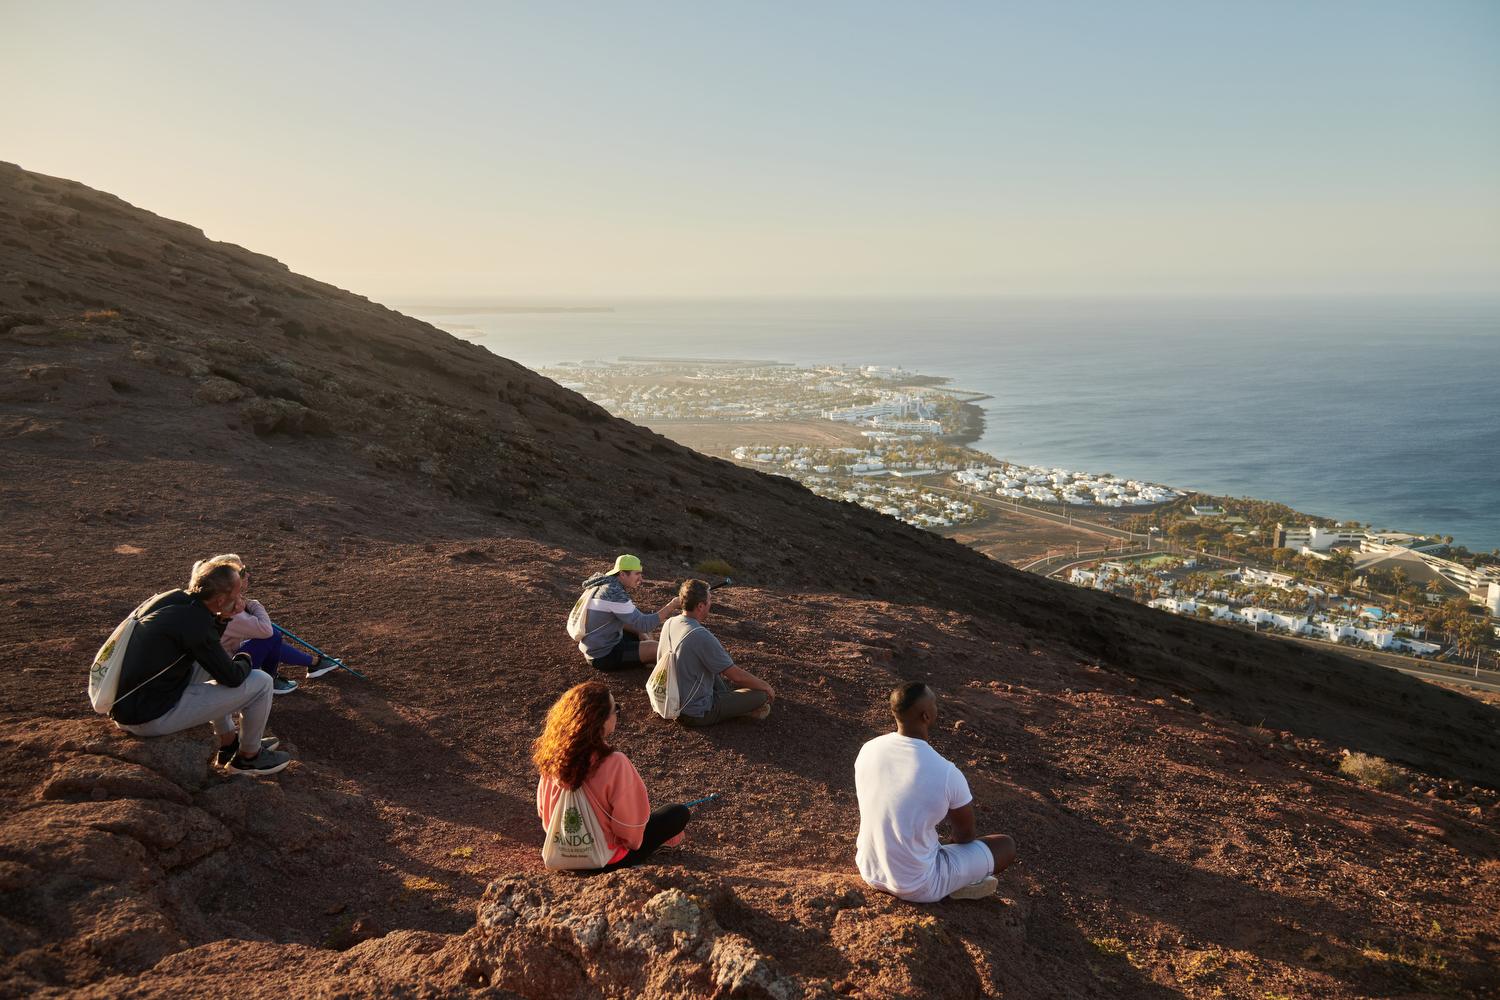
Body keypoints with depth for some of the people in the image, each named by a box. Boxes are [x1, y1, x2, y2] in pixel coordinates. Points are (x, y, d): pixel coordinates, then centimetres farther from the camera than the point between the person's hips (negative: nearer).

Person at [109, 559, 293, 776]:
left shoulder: (173, 597, 3)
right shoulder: (194, 623, -23)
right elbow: (233, 677, -14)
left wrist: (222, 618, 6)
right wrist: (244, 659, 7)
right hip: (151, 719, -9)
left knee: (211, 662, 30)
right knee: (260, 682, -7)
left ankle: (228, 742, 35)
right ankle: (249, 756, 15)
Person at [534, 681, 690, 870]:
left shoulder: (553, 754, -15)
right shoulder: (614, 764, -32)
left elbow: (542, 810, 1)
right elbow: (630, 831, -22)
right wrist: (633, 841, 0)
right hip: (606, 861, -6)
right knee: (680, 813, 7)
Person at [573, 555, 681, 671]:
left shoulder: (605, 585, 4)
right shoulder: (614, 594, -25)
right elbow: (644, 624, -27)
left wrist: (641, 633, 3)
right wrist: (671, 606, -24)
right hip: (603, 656, -10)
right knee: (656, 649, -17)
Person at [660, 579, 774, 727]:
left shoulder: (669, 624, -4)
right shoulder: (702, 637, -27)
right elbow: (737, 676, -19)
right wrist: (766, 686, -1)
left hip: (672, 705, 8)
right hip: (697, 713, -8)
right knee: (762, 693, -4)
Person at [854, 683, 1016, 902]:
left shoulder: (868, 750, -9)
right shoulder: (947, 773, -24)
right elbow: (966, 833, -5)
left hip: (870, 872, 5)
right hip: (917, 888, -5)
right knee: (1007, 845, 11)